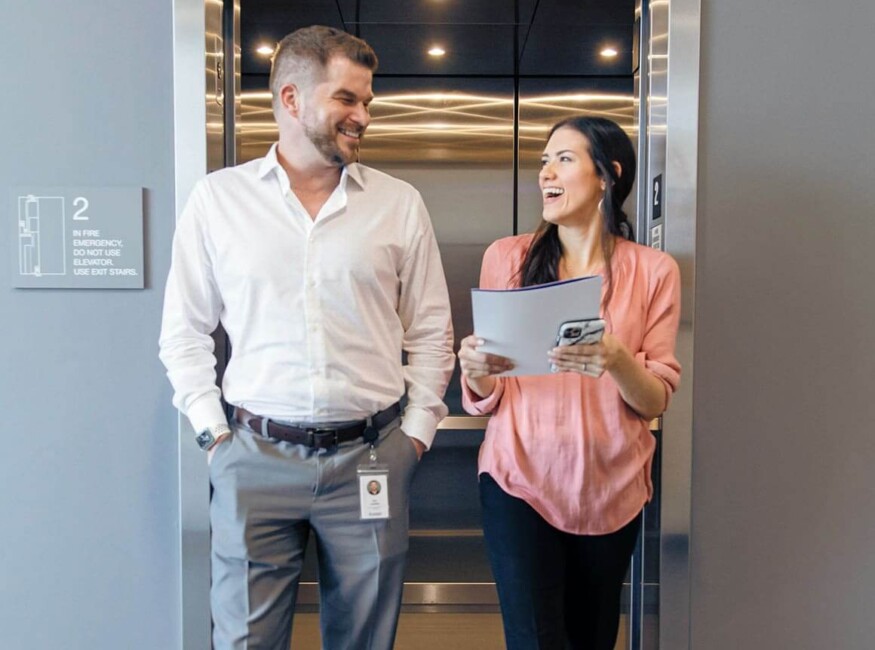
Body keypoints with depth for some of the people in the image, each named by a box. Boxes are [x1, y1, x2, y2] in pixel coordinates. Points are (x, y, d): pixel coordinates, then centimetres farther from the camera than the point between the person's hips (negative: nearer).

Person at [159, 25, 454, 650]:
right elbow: (184, 330, 8)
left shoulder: (400, 203, 4)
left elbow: (431, 332, 8)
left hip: (372, 457, 1)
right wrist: (214, 429, 0)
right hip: (257, 455, 0)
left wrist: (417, 430, 3)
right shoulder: (218, 197, 3)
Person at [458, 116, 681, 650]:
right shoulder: (507, 258, 0)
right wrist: (475, 370, -20)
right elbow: (486, 399, 3)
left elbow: (655, 401, -4)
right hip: (520, 481, -1)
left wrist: (616, 361, -24)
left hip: (610, 489, 1)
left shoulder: (653, 271, -1)